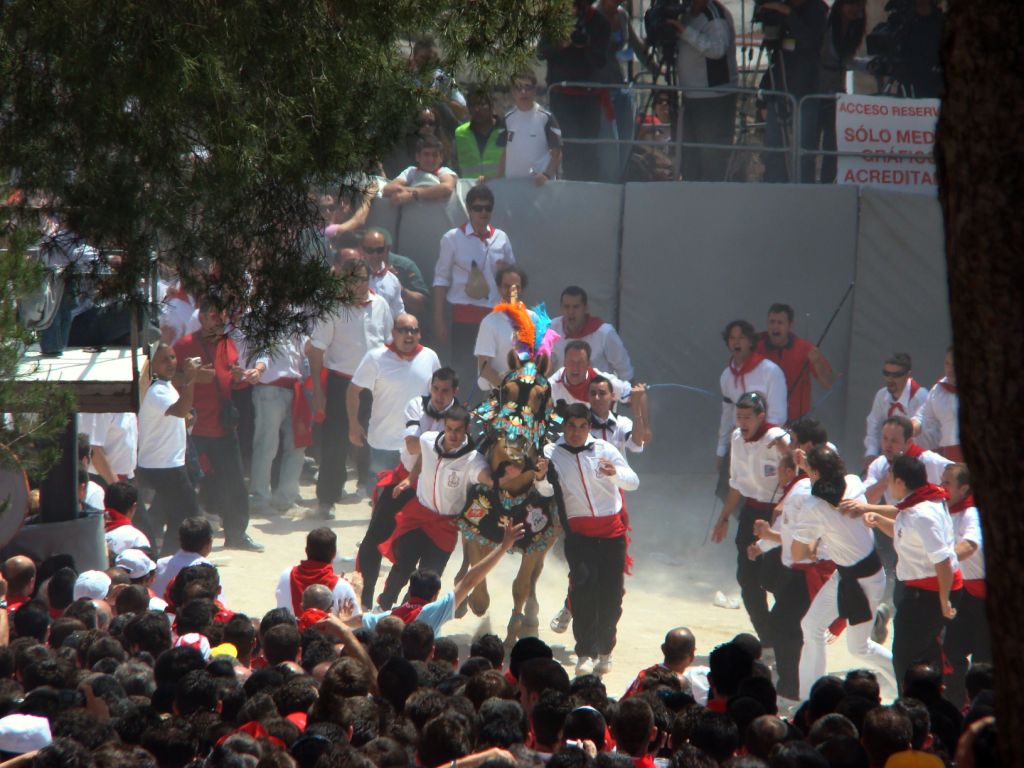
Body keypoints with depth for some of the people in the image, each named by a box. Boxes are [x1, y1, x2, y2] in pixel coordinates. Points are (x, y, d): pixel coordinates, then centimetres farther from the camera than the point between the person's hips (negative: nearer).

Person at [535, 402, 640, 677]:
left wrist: (615, 473, -30)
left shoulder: (604, 449, 0)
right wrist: (541, 477, -34)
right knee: (583, 591, -15)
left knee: (611, 593, 3)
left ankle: (604, 651, 18)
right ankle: (586, 653, -14)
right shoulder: (553, 452, 0)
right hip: (579, 532, -1)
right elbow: (547, 491, -11)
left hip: (612, 530, 1)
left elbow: (633, 482, -7)